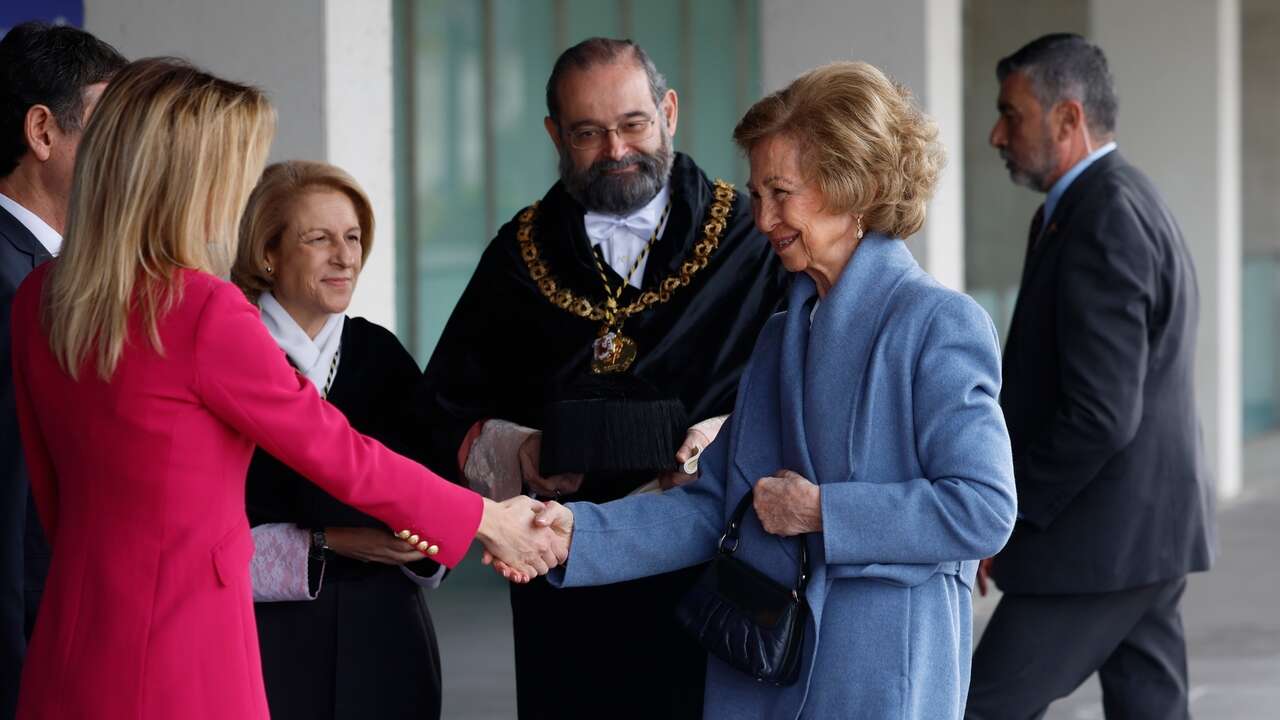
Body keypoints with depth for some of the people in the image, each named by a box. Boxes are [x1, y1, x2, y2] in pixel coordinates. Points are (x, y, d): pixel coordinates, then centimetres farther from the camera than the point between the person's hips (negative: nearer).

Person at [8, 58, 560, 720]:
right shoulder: (204, 313, -18)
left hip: (72, 646, 7)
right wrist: (487, 520, 3)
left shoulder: (38, 301, 3)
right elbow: (337, 454, -9)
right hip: (179, 664, -7)